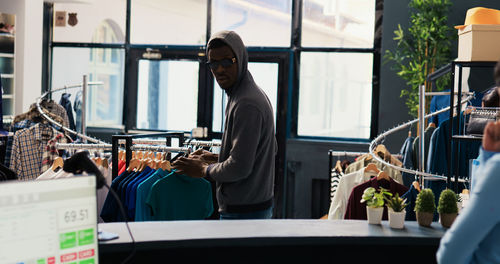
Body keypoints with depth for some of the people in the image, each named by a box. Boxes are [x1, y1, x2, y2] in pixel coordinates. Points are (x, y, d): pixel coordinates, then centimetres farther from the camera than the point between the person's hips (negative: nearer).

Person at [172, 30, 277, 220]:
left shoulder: (246, 104, -21)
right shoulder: (256, 94, 12)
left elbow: (239, 167, -24)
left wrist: (204, 170, -6)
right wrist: (216, 158, 17)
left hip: (243, 212, -10)